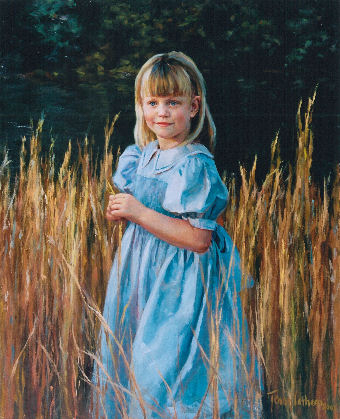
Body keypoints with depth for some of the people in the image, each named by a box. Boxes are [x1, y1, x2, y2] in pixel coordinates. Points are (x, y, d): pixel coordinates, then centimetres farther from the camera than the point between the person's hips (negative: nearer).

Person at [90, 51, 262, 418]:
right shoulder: (141, 155, 5)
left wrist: (139, 213, -23)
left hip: (179, 283, -8)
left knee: (165, 367, -1)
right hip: (141, 271, 8)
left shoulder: (195, 165, -20)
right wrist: (122, 211, 0)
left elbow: (198, 239, -23)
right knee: (129, 356, 19)